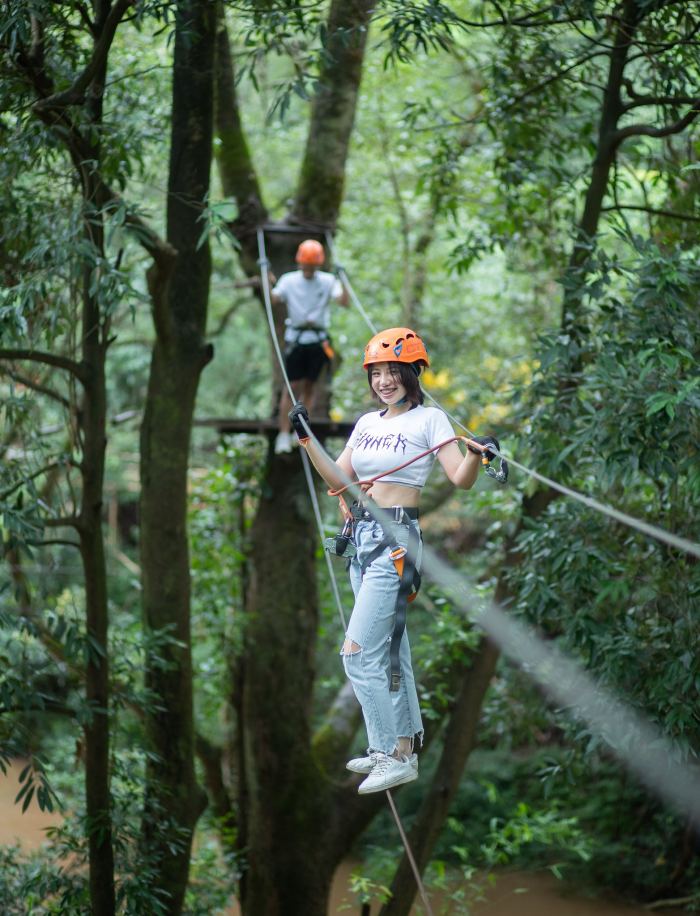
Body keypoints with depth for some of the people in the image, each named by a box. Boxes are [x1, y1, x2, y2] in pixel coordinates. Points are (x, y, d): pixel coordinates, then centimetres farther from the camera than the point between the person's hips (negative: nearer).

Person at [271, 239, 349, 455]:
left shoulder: (327, 281, 2)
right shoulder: (288, 281, 2)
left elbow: (344, 301, -11)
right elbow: (273, 300, -9)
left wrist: (341, 281, -22)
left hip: (318, 340, 1)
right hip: (295, 338, -1)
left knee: (310, 386, 7)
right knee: (293, 386, -5)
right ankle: (283, 435, -3)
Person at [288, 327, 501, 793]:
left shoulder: (430, 419, -6)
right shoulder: (367, 423, 14)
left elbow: (461, 479, -14)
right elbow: (338, 478, 16)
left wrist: (477, 454, -34)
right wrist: (307, 437, 10)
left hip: (397, 540, -8)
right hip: (363, 537, 8)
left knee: (359, 652, -12)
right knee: (389, 647, 14)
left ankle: (398, 755, -7)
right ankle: (399, 745, 22)